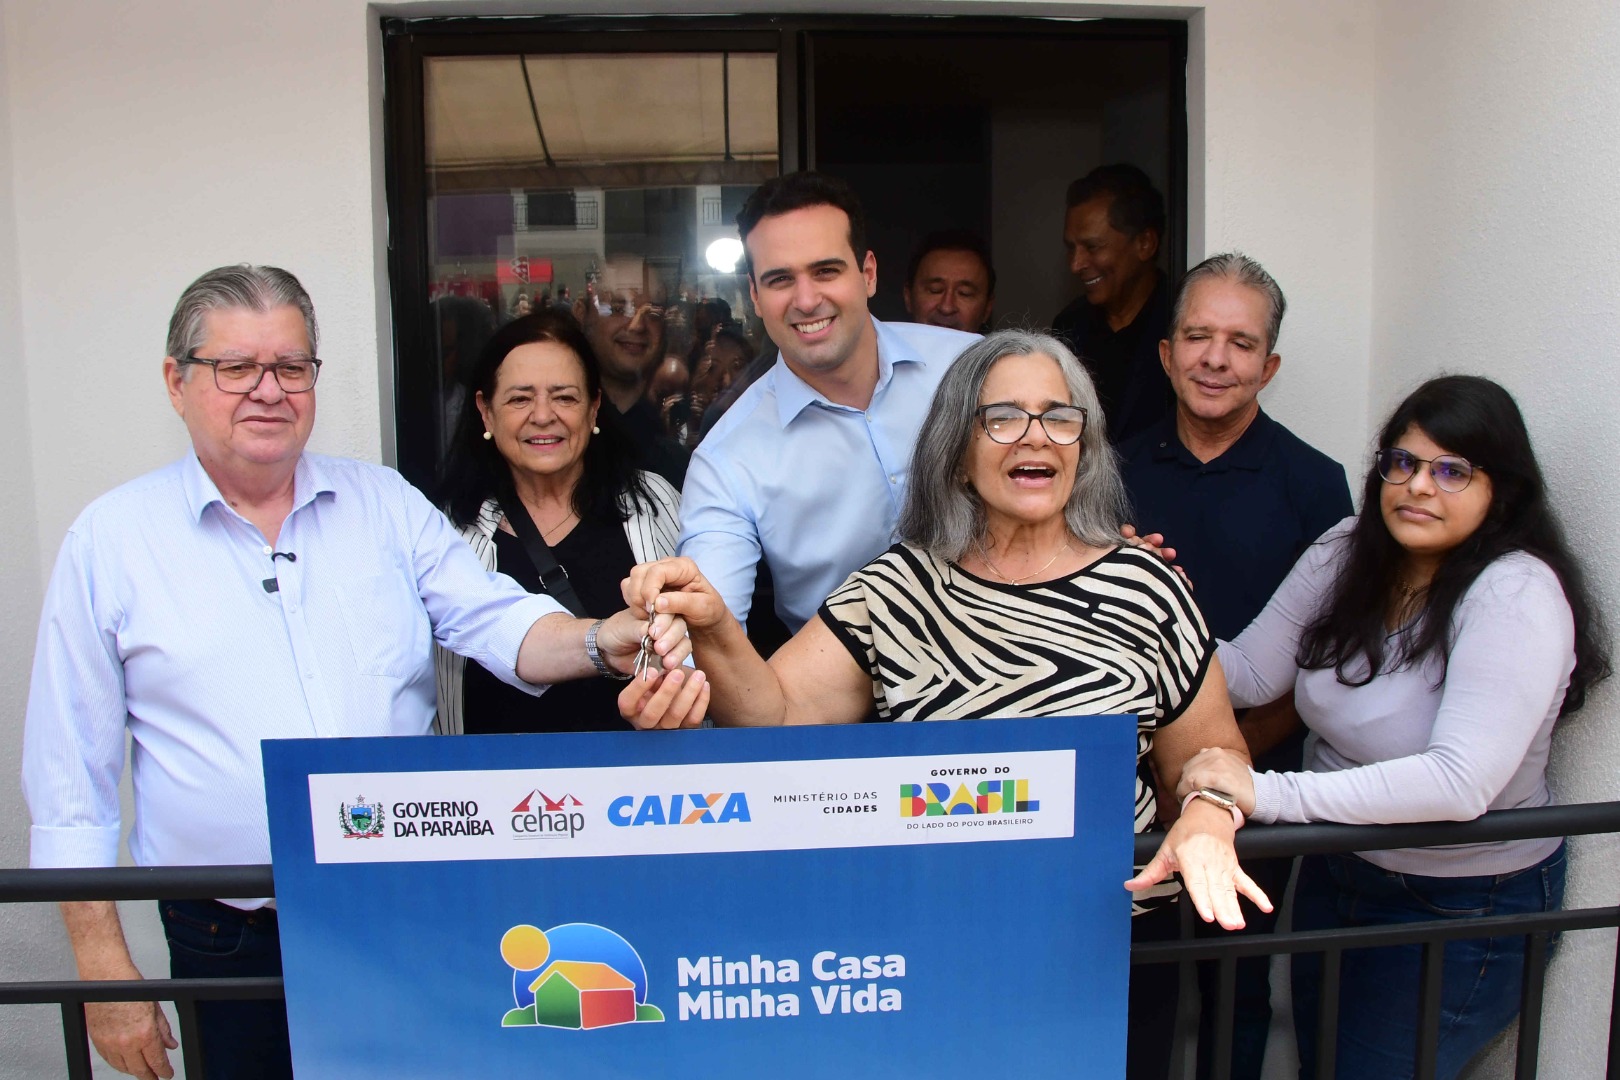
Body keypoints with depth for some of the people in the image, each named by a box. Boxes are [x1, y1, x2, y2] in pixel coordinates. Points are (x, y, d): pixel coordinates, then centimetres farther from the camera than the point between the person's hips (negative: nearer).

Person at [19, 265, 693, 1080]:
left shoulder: (385, 504, 5)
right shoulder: (111, 539, -1)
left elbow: (497, 621, -3)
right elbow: (71, 777, 1)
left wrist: (601, 643, -25)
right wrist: (105, 968, -1)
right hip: (231, 945, -1)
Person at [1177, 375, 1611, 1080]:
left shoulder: (1517, 595, -25)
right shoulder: (1348, 551, -4)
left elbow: (1462, 782, -35)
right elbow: (1251, 674, -4)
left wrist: (1271, 793, -41)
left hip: (1463, 906, -6)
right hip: (1336, 869, 6)